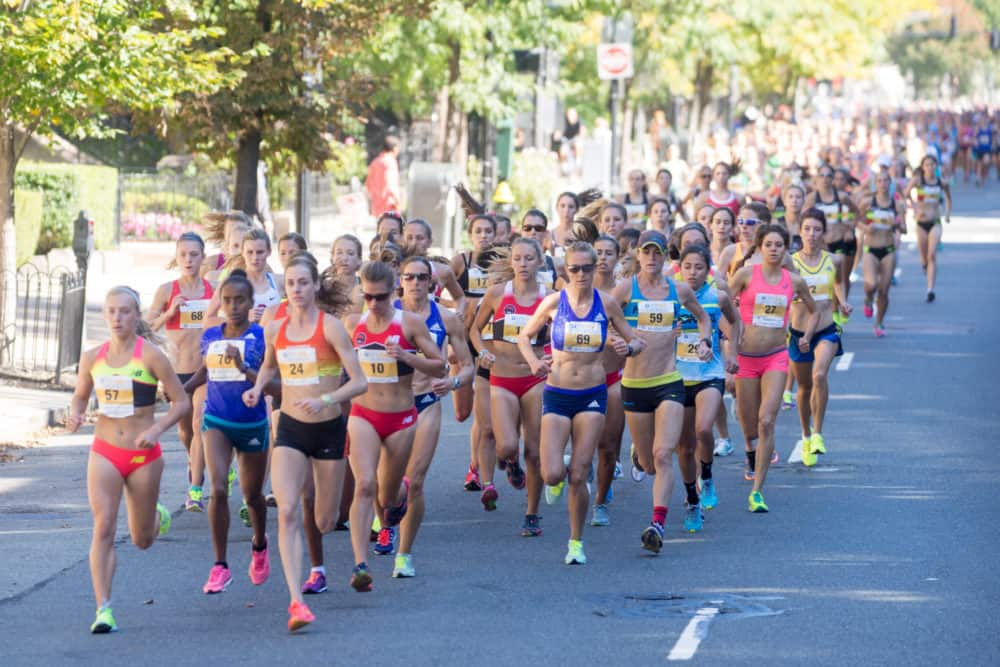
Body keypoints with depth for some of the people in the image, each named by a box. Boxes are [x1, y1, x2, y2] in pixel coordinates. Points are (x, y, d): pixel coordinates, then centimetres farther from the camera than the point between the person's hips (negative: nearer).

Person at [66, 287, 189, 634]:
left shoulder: (151, 355, -9)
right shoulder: (92, 358, 1)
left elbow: (182, 401, -5)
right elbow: (79, 397, 17)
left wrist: (157, 429, -20)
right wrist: (75, 416, -6)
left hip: (143, 455, -2)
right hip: (104, 453, 2)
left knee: (142, 540, 11)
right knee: (103, 528, -15)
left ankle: (157, 516, 48)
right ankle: (103, 610, -15)